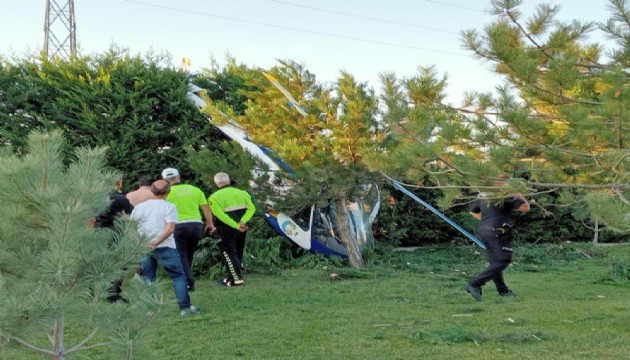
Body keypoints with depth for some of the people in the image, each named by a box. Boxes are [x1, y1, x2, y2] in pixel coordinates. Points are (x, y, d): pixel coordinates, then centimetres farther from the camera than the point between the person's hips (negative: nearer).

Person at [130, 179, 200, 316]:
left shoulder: (139, 207, 6)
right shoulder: (169, 207, -5)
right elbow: (170, 228, -18)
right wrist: (156, 242, -18)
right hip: (165, 247, -4)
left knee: (147, 279, 13)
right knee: (179, 276, 4)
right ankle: (185, 307, -1)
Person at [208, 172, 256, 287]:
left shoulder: (214, 197, -6)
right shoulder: (242, 193, 7)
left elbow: (220, 215, -18)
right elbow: (251, 208, -5)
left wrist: (236, 226, -20)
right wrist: (242, 222, -15)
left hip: (226, 229, -5)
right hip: (242, 228, 5)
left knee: (228, 252, 0)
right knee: (238, 252, 18)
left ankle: (236, 278, -11)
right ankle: (232, 276, 24)